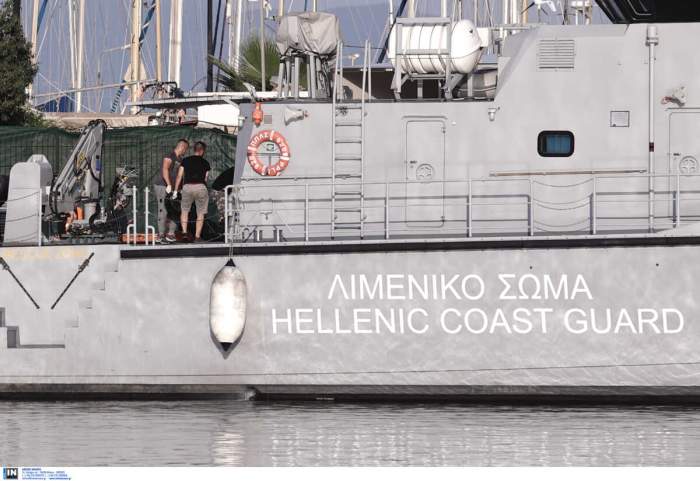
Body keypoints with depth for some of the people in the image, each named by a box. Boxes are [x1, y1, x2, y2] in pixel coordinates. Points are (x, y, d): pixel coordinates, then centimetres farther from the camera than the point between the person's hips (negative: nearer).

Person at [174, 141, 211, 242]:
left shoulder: (185, 161, 9)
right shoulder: (205, 163, 8)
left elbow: (179, 176, 6)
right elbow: (206, 178, 9)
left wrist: (176, 190, 9)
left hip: (187, 186, 1)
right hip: (201, 187, -1)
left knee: (184, 210, 16)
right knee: (200, 213, 8)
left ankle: (184, 231, -2)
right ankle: (197, 236, 4)